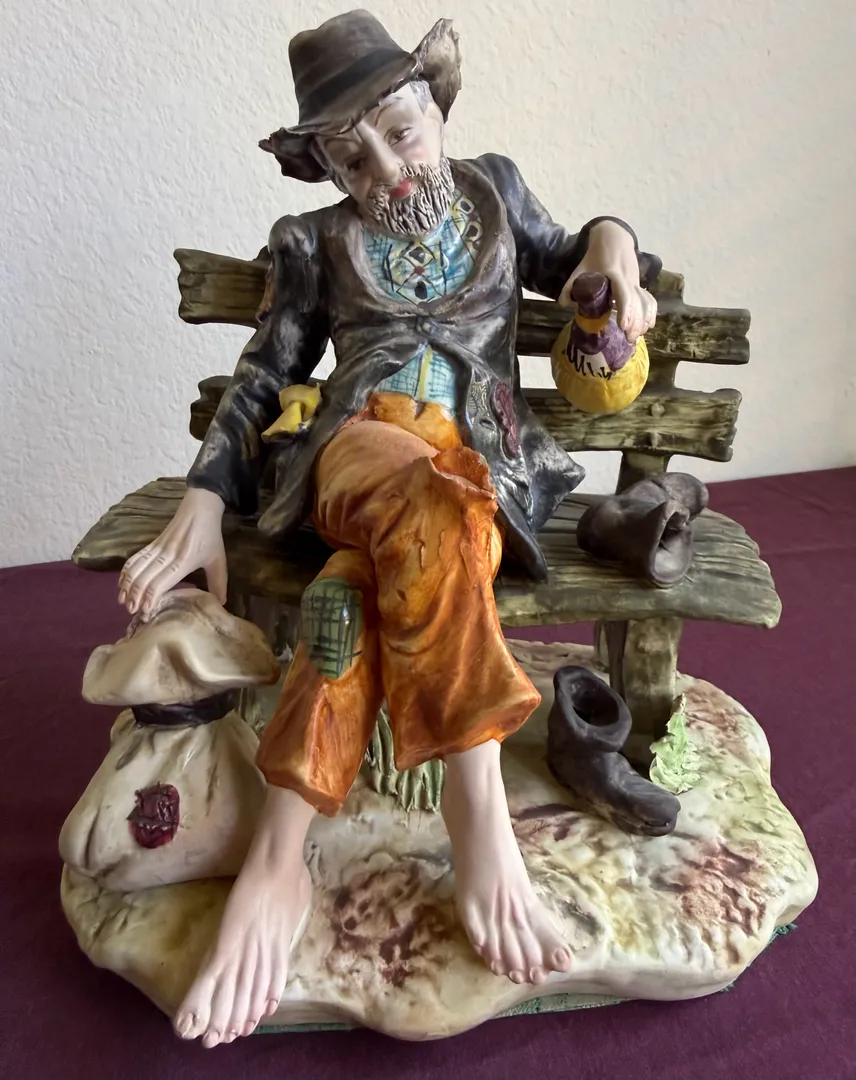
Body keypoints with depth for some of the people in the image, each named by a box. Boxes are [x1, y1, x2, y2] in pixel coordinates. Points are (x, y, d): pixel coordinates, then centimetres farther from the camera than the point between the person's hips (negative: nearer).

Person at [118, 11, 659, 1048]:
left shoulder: (493, 187, 23)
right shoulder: (314, 242, 17)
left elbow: (559, 264, 35)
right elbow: (262, 378, 11)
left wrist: (611, 241, 8)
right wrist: (202, 508, -4)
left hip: (484, 456, 1)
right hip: (355, 441, -1)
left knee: (364, 583, -34)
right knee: (425, 504, -39)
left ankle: (278, 857, -32)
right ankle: (476, 802, -37)